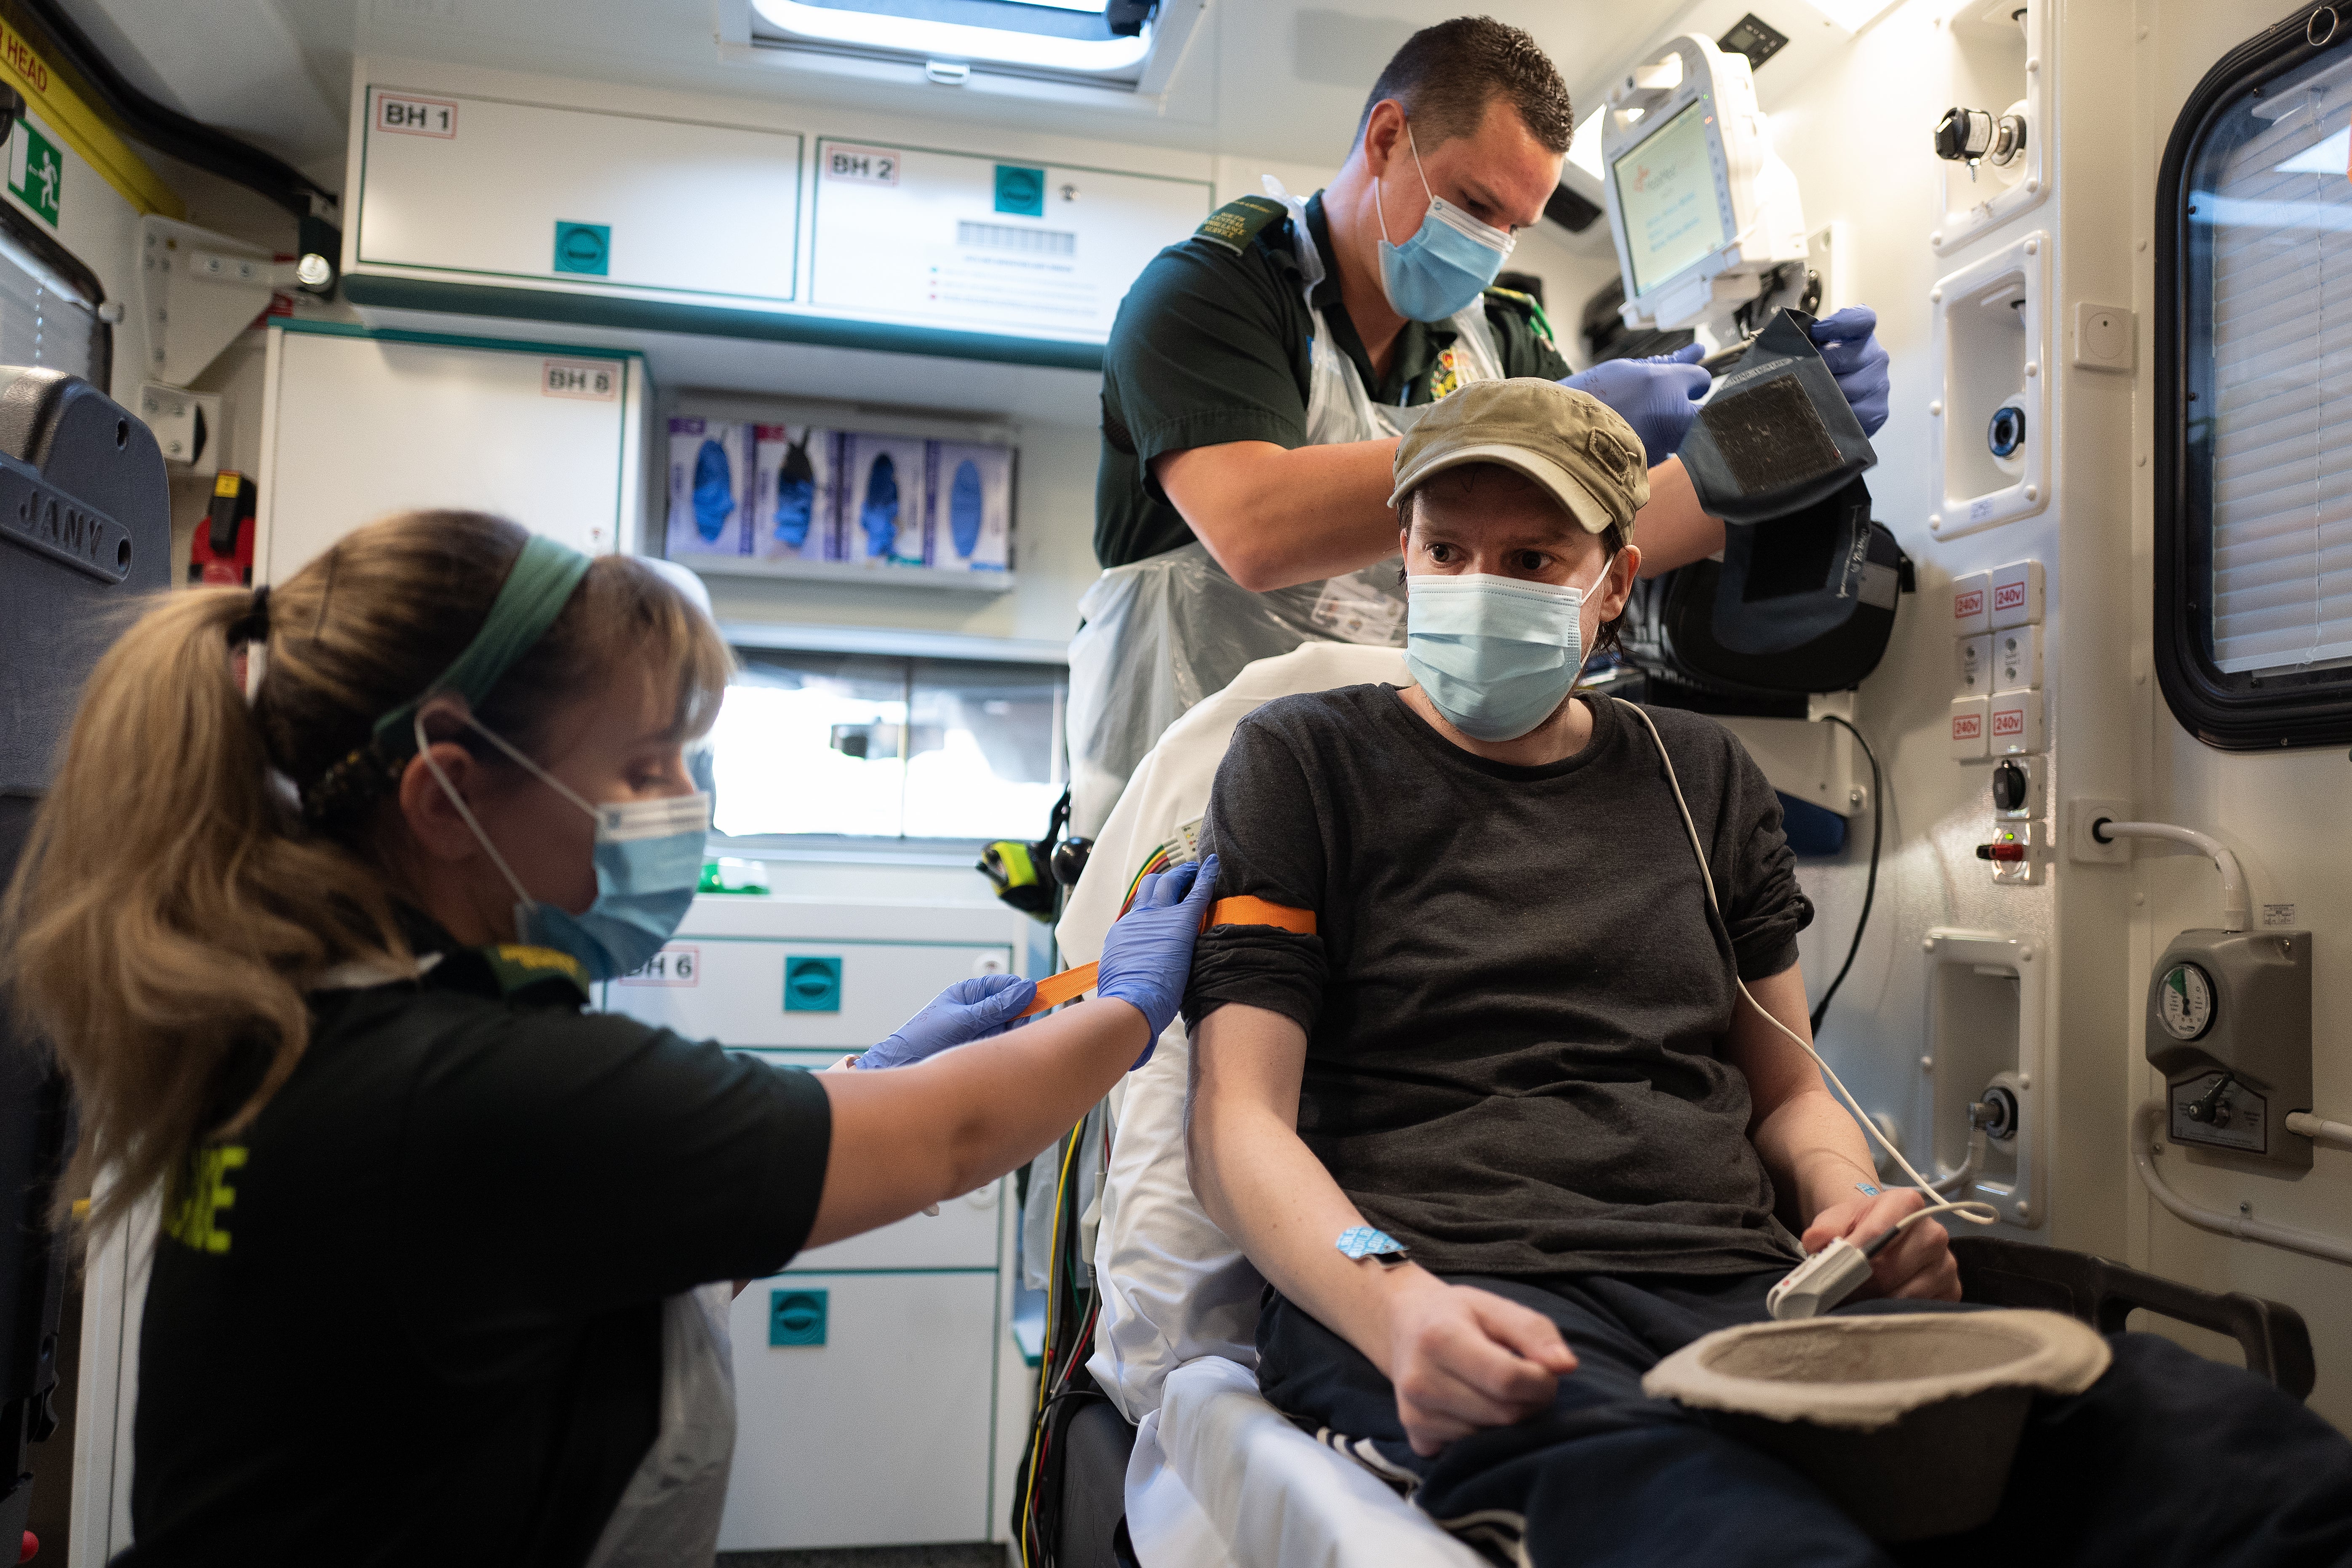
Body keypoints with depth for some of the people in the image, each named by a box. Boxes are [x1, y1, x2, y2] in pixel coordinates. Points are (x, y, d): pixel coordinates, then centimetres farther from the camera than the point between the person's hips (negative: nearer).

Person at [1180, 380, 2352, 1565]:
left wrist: (1851, 1206, 2)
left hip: (1740, 1286, 5)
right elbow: (1238, 1120, -1)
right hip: (1458, 1293, -4)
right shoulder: (1304, 762, 8)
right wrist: (1392, 1304, -21)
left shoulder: (1702, 778, 21)